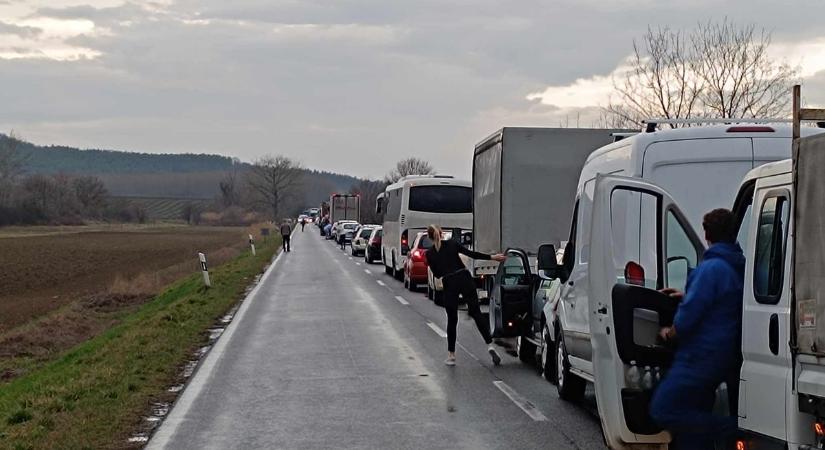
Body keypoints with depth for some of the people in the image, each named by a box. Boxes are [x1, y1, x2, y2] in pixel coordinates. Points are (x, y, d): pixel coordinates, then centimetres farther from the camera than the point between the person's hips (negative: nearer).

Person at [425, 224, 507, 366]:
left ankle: (451, 355, 12)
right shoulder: (451, 244, 6)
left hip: (449, 284, -1)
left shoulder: (430, 254, 3)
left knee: (452, 319, 10)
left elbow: (436, 274, 7)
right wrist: (492, 257, 8)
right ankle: (490, 345, -9)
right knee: (476, 312, 6)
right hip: (464, 278, 1)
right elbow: (472, 254, 3)